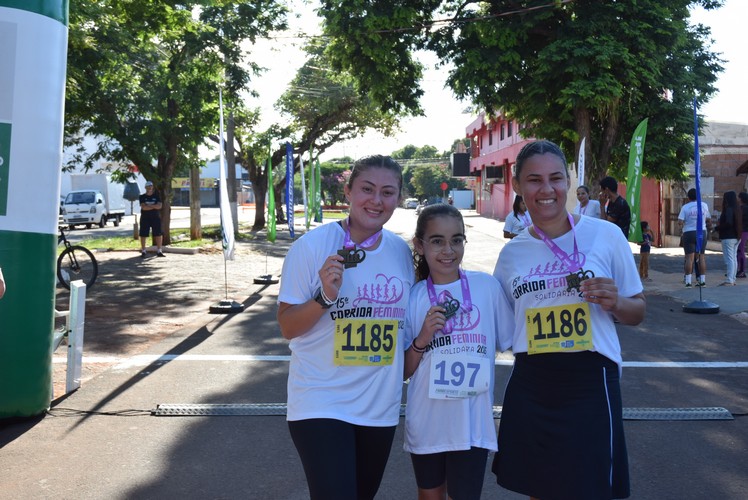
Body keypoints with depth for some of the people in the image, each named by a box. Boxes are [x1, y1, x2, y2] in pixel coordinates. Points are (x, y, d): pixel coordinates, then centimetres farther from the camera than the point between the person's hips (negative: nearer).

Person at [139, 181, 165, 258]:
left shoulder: (156, 196, 6)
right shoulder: (142, 197, 2)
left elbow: (159, 206, -9)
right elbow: (143, 207, -13)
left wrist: (149, 205, -13)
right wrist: (154, 206, -10)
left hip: (155, 218, 1)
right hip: (145, 218, -1)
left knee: (159, 234, -1)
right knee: (143, 235, 1)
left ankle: (159, 251, 6)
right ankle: (143, 252, 10)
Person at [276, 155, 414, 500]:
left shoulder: (402, 251, 0)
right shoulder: (312, 246, -14)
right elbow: (287, 328, -12)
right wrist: (325, 297, -26)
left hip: (380, 405, 5)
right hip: (321, 403, -5)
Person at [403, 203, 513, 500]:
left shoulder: (487, 286, -7)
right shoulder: (412, 296, -5)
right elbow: (403, 372, 0)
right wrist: (422, 339, -17)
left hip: (472, 424, -1)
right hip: (426, 423, 2)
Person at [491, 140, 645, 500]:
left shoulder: (606, 235, -3)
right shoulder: (511, 253, 5)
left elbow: (636, 312, 5)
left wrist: (614, 303, -15)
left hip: (590, 384, -3)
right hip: (530, 388, 3)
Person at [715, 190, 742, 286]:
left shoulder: (728, 210, -16)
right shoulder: (738, 210, 10)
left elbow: (728, 223, -24)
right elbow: (740, 224, 16)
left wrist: (718, 227, -10)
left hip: (728, 237, -9)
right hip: (736, 237, 9)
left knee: (729, 259, -9)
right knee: (734, 258, 13)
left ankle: (729, 280, -10)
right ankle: (732, 279, 18)